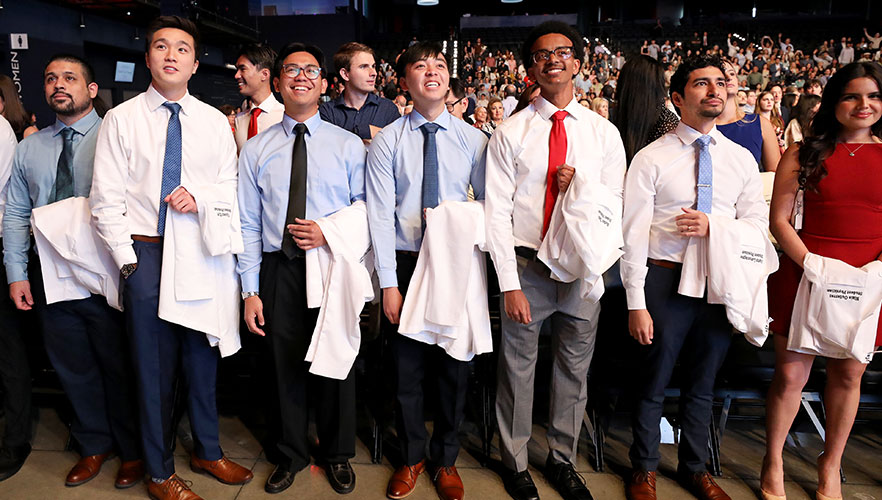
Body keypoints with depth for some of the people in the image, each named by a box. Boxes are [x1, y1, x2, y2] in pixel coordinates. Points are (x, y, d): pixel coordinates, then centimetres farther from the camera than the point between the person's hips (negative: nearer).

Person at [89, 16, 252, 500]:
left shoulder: (215, 122, 8)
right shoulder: (122, 119, 2)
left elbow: (230, 187, 8)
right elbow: (106, 199, -2)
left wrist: (200, 197, -12)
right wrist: (127, 259, -8)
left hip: (203, 252, 2)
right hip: (146, 252, -2)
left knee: (202, 360, 13)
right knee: (153, 366, 6)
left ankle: (207, 451, 34)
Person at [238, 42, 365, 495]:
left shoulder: (348, 145, 3)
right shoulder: (256, 149, 5)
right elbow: (248, 224, 3)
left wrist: (330, 233, -15)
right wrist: (250, 290, -1)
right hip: (279, 269, 1)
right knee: (287, 365, 12)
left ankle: (338, 454, 33)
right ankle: (292, 455, 35)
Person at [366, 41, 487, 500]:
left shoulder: (472, 139, 3)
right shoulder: (386, 142, -2)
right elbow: (380, 216, -6)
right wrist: (389, 283, -11)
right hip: (405, 263, -1)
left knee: (454, 370, 11)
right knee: (406, 368, 10)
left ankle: (445, 460, 34)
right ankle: (411, 457, 34)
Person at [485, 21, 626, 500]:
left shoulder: (604, 133, 5)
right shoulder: (509, 133, -2)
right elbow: (497, 212, -7)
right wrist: (509, 284, -13)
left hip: (583, 268, 2)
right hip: (526, 264, -2)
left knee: (574, 370, 14)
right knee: (517, 369, 9)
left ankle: (562, 460, 36)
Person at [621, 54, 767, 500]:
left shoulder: (741, 159, 7)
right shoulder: (651, 158, -6)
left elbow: (758, 224, 6)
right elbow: (634, 234, -10)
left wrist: (714, 227, -15)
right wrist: (636, 303, -14)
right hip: (665, 279, -4)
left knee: (702, 384, 18)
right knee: (653, 383, 9)